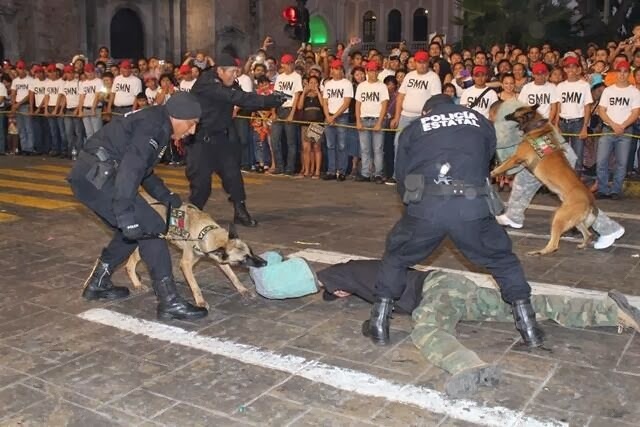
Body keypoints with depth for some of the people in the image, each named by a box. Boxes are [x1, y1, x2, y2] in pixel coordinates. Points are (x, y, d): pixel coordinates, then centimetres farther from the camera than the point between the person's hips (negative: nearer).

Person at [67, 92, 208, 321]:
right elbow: (131, 167, -25)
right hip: (97, 177, -10)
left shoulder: (155, 123, 18)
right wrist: (126, 215, -29)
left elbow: (143, 168, 27)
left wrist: (165, 195, 18)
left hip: (89, 175, 10)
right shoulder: (154, 125, -13)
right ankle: (170, 302, -7)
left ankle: (97, 283, 32)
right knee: (151, 227, -9)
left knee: (134, 229, 20)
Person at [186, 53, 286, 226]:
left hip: (219, 137, 8)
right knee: (201, 180, -6)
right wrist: (270, 100, -35)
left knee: (233, 173, 2)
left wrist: (272, 101, -16)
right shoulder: (206, 84, -22)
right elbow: (238, 98, -32)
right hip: (200, 139, -7)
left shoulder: (227, 85, 5)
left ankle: (240, 212, 12)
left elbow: (243, 99, 0)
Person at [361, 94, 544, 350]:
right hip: (472, 206, 1)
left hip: (425, 207, 0)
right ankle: (528, 327, 23)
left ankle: (379, 324, 23)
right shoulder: (479, 121, 24)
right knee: (502, 259, 22)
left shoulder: (413, 129, 22)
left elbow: (401, 178, 22)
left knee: (396, 258, 23)